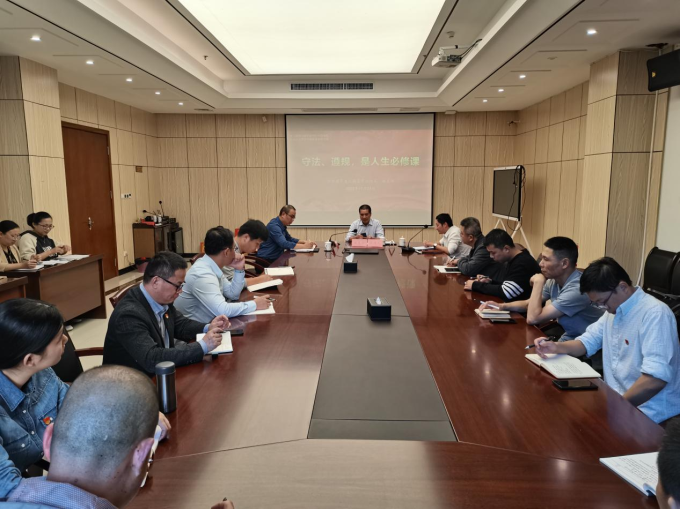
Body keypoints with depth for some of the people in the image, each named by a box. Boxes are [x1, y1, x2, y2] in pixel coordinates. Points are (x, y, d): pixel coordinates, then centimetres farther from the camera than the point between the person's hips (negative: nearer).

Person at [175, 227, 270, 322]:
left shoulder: (213, 267, 1)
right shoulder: (202, 274, -25)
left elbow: (232, 294, 11)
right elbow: (222, 310, -32)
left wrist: (239, 270, -2)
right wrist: (255, 304, -23)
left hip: (205, 324, 8)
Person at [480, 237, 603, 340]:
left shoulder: (577, 289, -28)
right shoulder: (554, 281, -1)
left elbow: (533, 318, -28)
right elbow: (528, 303, 14)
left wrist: (538, 283, -19)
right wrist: (502, 306, -5)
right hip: (564, 340, 7)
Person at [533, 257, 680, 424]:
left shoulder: (655, 314, -22)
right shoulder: (615, 307, 7)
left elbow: (656, 378, -30)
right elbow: (588, 341, 13)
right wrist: (556, 347, -7)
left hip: (647, 410, -8)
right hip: (616, 396, 8)